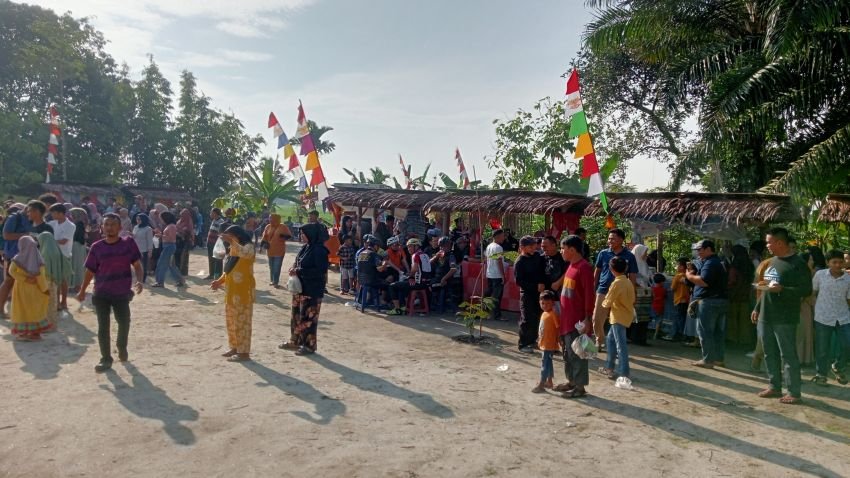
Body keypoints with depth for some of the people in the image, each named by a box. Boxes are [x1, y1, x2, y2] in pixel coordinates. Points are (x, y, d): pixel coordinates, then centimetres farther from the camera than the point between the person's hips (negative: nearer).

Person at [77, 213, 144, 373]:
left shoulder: (128, 243, -5)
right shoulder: (97, 247, -2)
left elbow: (137, 265, -3)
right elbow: (90, 271, 7)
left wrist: (139, 281, -20)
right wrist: (82, 291, 8)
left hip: (122, 293, -1)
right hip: (101, 293, 1)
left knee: (124, 323, 11)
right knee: (103, 327, 3)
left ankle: (122, 347, 39)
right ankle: (106, 359, 14)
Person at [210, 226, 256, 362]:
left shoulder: (248, 246, -12)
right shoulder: (233, 249, 15)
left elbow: (244, 253, -38)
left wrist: (231, 242, -39)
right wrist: (220, 281, 8)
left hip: (243, 290, -9)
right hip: (231, 290, 9)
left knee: (242, 321, -6)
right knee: (231, 320, 16)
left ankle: (244, 352, -1)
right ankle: (235, 347, 27)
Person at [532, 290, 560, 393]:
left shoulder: (553, 314, -17)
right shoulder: (544, 314, 9)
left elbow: (558, 328, -19)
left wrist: (557, 340, -18)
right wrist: (540, 341, 20)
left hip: (550, 344, -9)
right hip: (544, 344, 9)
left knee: (545, 364, -6)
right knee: (548, 363, 18)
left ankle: (541, 385, -2)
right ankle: (549, 382, 30)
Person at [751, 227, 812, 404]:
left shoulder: (797, 264, -11)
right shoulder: (772, 261, 14)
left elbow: (807, 290, -15)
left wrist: (782, 289, -27)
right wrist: (757, 308, 19)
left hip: (784, 319, -8)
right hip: (765, 317, 8)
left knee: (788, 355, -2)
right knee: (770, 353, 13)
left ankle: (794, 392, 6)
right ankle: (774, 386, 23)